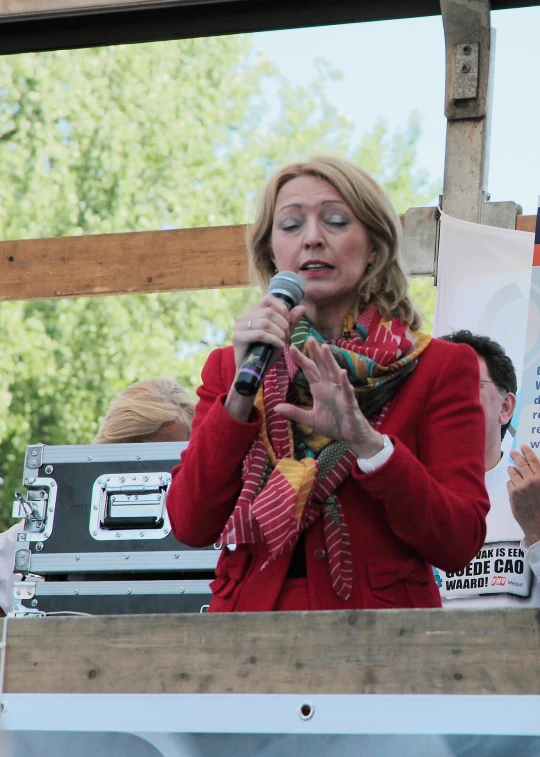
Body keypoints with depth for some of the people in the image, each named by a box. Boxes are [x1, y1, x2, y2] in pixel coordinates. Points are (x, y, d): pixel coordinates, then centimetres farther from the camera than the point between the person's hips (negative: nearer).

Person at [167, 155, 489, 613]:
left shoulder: (441, 367, 7)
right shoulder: (229, 369, 14)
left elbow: (460, 544, -3)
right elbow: (190, 525, 2)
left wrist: (366, 442, -15)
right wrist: (241, 391, -7)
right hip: (252, 628, 1)